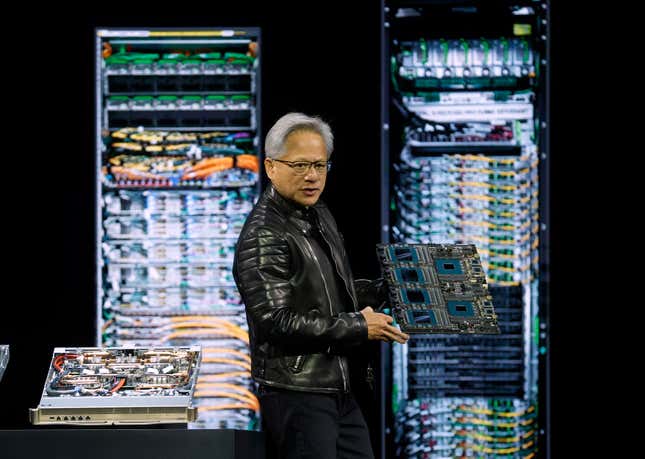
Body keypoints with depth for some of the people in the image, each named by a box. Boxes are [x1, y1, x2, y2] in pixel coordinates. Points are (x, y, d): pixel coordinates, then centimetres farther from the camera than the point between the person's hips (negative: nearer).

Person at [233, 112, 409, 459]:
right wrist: (358, 327, -17)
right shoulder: (264, 236, -16)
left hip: (339, 388, 9)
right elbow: (276, 321, -23)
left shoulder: (319, 216, 15)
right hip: (297, 394, -9)